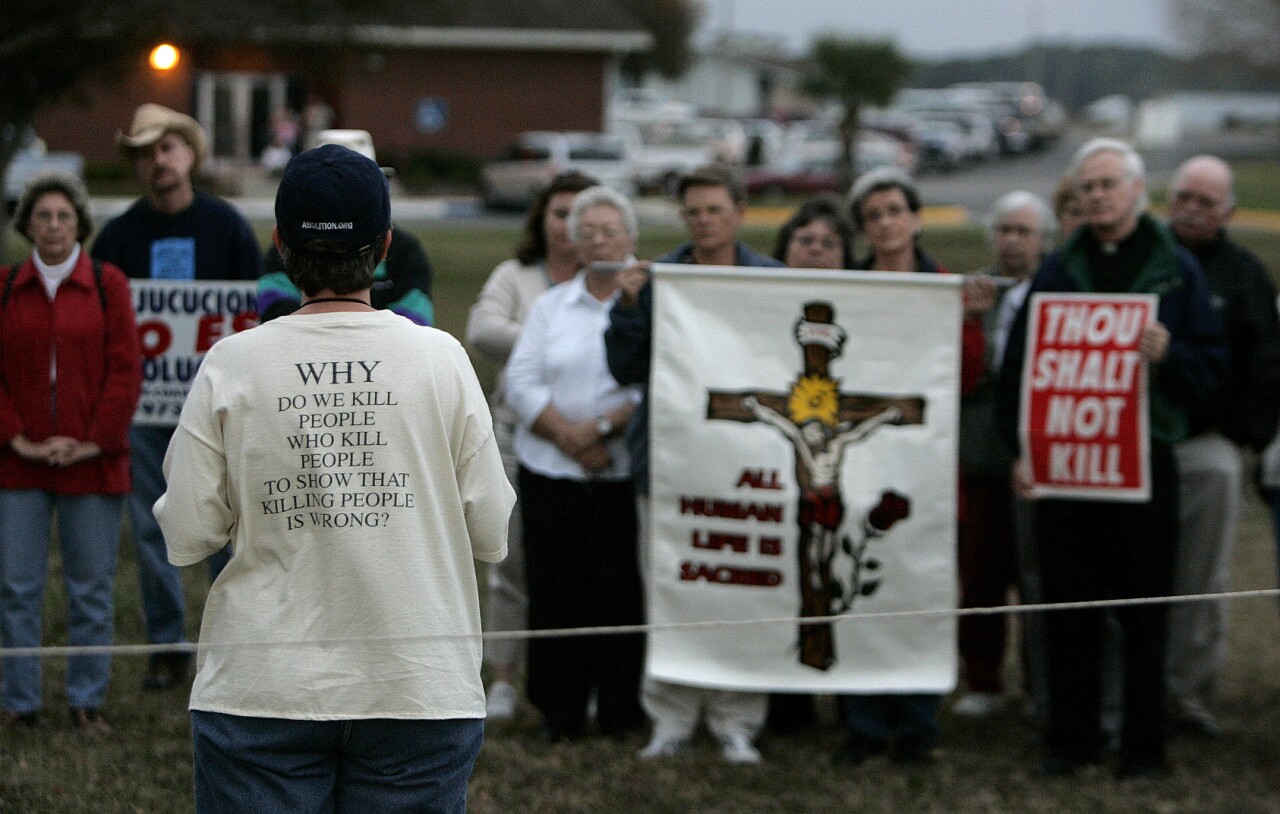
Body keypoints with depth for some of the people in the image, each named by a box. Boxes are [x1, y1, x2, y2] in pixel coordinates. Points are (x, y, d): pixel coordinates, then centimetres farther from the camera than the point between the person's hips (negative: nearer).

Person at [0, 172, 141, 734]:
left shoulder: (108, 284, 2)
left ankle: (87, 703, 13)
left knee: (91, 588, 3)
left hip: (93, 462, -1)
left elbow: (126, 371, -1)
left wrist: (94, 443, -7)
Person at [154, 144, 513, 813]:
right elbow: (491, 536, 0)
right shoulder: (442, 358, -3)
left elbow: (186, 537, -1)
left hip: (262, 688, 0)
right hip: (421, 684, 0)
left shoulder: (231, 365, -4)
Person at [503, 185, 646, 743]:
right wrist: (567, 434, -11)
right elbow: (521, 382, 4)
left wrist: (602, 426, -17)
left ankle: (622, 711, 8)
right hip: (551, 472, 3)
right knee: (555, 592, 2)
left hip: (627, 473, -3)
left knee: (623, 590, -3)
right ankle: (559, 712, 11)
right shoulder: (550, 305, 15)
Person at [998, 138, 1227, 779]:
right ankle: (1070, 738, 13)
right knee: (1067, 605, 4)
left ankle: (1143, 745, 8)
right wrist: (1021, 446, -2)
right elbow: (1018, 363, 9)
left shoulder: (1176, 270, 6)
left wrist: (1168, 355, -18)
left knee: (1143, 611, 1)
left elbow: (1211, 370, 3)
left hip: (1144, 459, -2)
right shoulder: (1057, 272, 11)